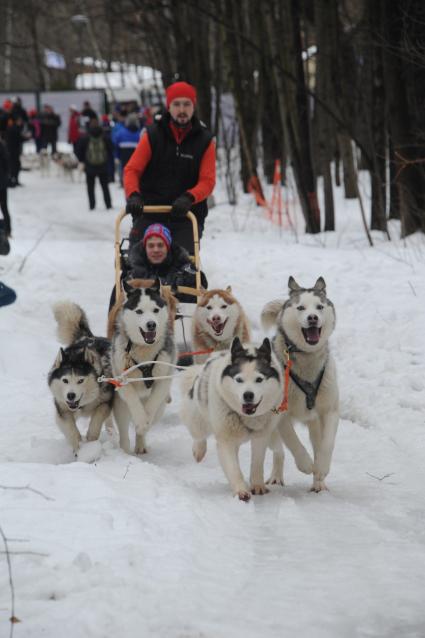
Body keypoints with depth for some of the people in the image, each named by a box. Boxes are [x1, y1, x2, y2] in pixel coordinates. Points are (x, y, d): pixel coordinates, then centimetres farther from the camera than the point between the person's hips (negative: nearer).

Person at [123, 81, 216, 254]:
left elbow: (207, 181, -2)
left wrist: (188, 198, -23)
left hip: (186, 215, 0)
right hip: (149, 212, 0)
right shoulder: (153, 135, 3)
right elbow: (132, 170, 0)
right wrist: (133, 195, -20)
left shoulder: (204, 140, 5)